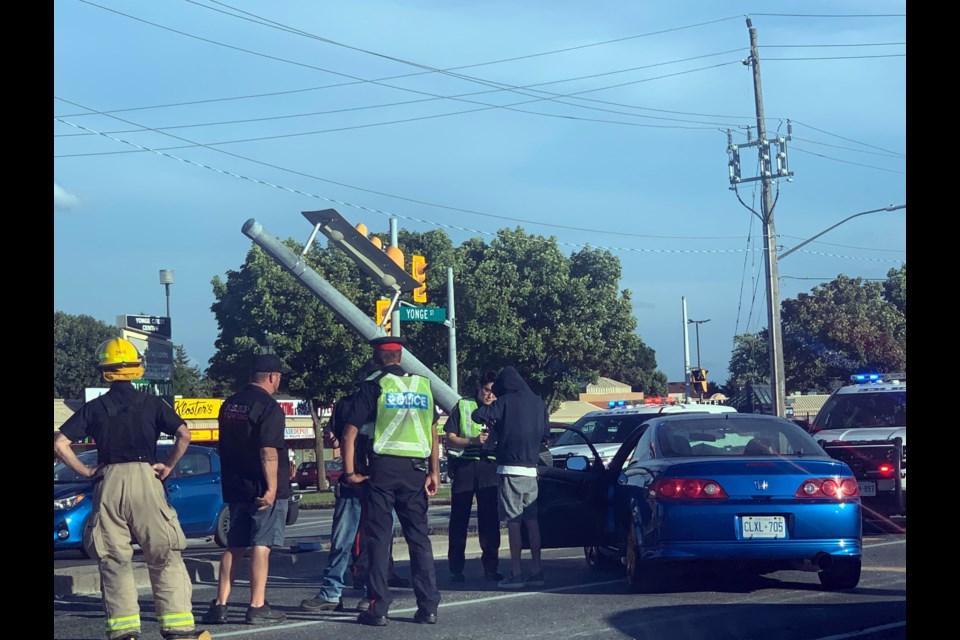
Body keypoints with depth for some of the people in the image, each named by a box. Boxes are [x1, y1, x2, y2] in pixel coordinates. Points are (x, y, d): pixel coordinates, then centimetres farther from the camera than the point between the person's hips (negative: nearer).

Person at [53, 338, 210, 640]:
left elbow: (60, 444, -1)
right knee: (165, 557, 3)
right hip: (144, 478, -1)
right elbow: (184, 434, -7)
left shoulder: (94, 408, 7)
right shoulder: (152, 404, 5)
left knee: (113, 561, 7)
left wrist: (86, 471, 5)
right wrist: (168, 466, 3)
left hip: (108, 483, 1)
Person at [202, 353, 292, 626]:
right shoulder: (269, 407, -12)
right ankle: (257, 607, -3)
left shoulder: (229, 405, 12)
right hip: (263, 489, -7)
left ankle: (220, 605, 9)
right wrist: (272, 487, -21)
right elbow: (268, 451, -20)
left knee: (234, 547, 12)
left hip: (235, 487, 7)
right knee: (261, 545, -4)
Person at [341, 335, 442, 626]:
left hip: (383, 467, -3)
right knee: (419, 536, 8)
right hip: (415, 469, 3)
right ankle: (428, 606, 6)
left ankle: (379, 608, -1)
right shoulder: (422, 385, 9)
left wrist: (350, 471, -4)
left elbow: (350, 432, -7)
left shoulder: (373, 387, -2)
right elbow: (433, 432, 8)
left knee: (379, 537, 1)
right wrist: (434, 472, 9)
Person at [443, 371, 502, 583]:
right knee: (459, 518, -1)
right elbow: (449, 438, 2)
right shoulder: (463, 406, 8)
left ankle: (490, 567, 5)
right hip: (465, 464, -2)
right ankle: (456, 568, 3)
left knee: (490, 518, 0)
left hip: (489, 467, 2)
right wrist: (472, 441, -14)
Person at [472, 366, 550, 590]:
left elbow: (478, 415, -13)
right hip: (531, 470, 6)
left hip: (510, 469, -6)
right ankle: (537, 571, 9)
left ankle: (516, 573, -6)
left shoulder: (506, 402, -6)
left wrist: (492, 421, 7)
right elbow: (545, 431, 18)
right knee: (531, 520, 9)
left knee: (513, 522, -5)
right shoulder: (538, 403, 11)